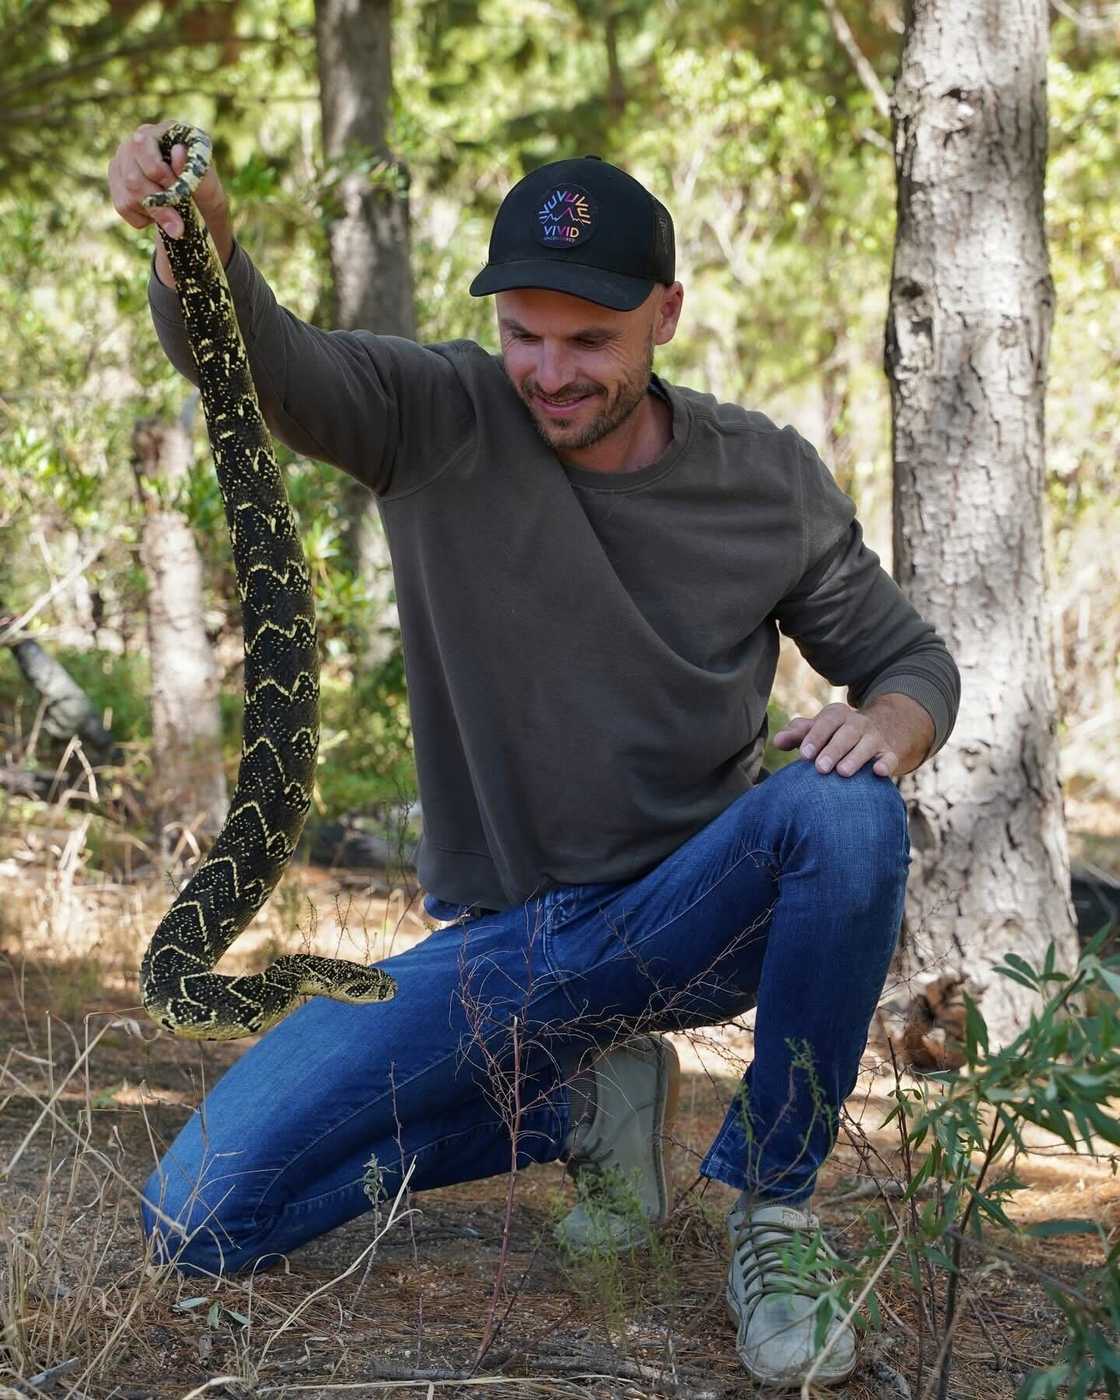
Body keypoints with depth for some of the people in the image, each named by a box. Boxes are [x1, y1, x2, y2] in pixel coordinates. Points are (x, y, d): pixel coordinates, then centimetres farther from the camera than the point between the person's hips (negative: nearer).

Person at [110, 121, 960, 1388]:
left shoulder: (768, 480, -2)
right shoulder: (437, 423, -6)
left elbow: (909, 658, 7)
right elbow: (256, 358, -23)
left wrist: (891, 719, -19)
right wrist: (198, 244, -47)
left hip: (691, 915, -1)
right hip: (499, 946, 1)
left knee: (844, 809, -35)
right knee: (198, 1219, -12)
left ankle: (776, 1211, -15)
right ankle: (582, 1101, 8)